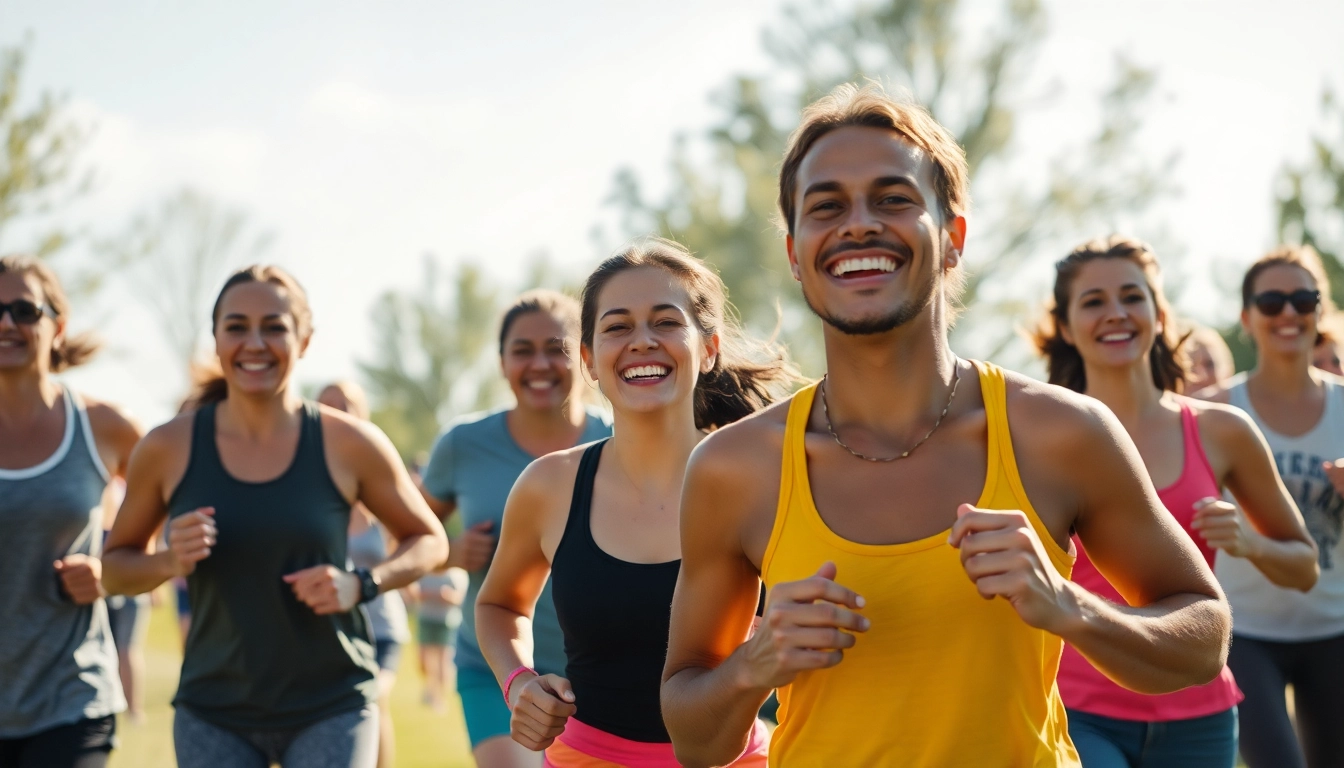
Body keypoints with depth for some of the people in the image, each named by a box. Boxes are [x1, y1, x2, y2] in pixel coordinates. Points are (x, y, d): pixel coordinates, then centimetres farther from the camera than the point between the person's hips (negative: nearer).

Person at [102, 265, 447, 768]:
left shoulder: (348, 444, -5)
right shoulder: (167, 449, -3)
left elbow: (428, 541, 7)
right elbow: (115, 566, 9)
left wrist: (361, 584, -12)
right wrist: (168, 562, -13)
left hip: (331, 708, -1)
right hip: (213, 713, 1)